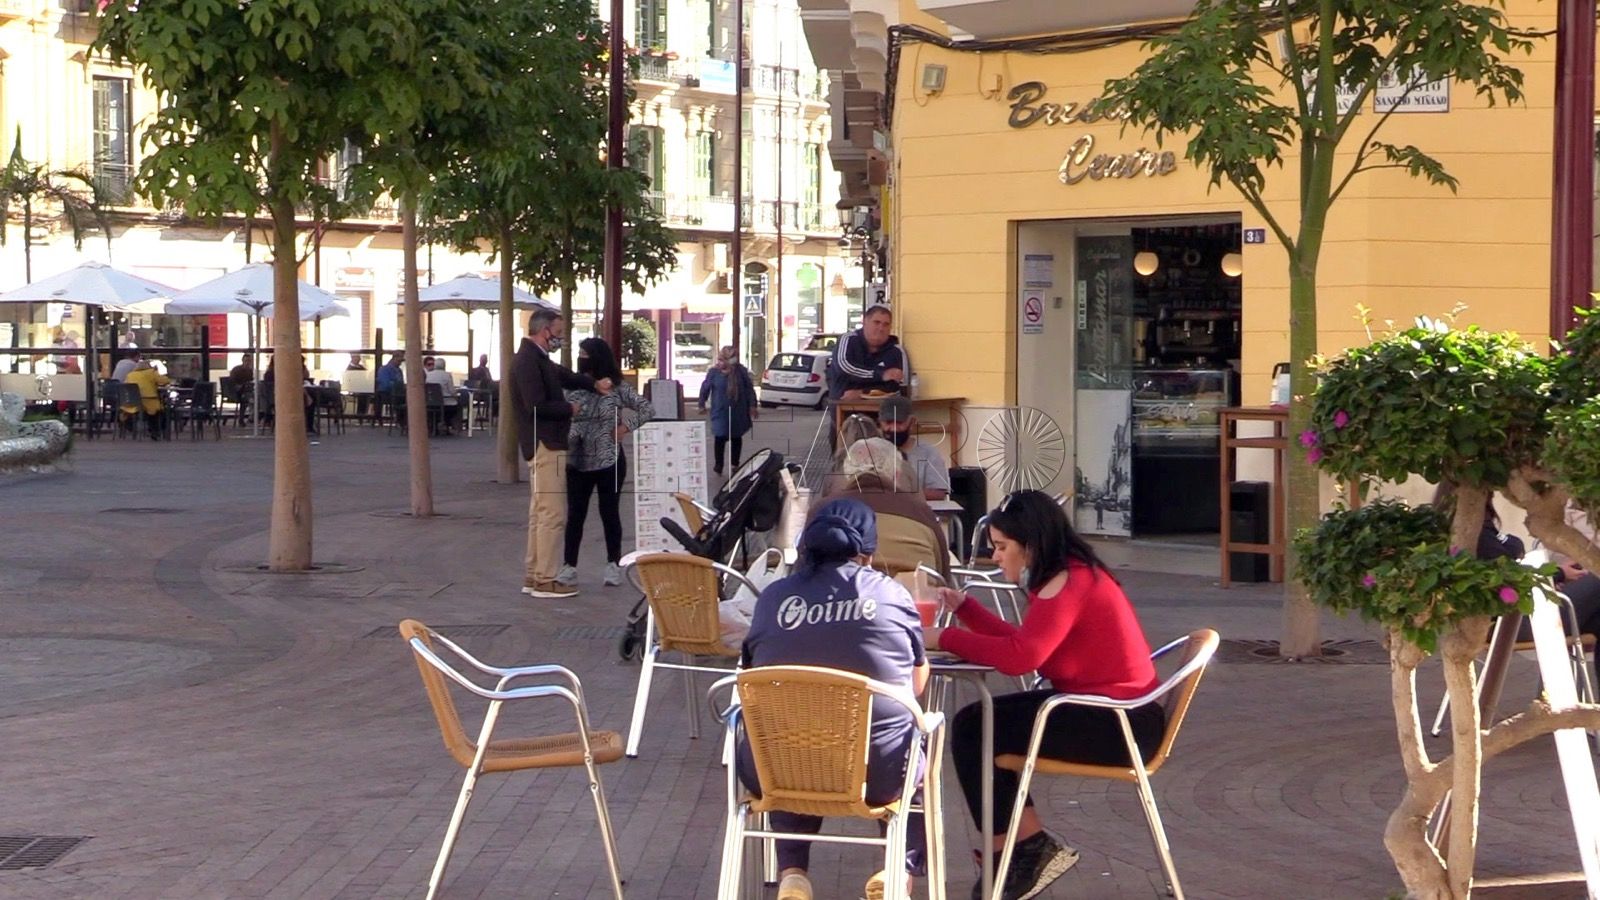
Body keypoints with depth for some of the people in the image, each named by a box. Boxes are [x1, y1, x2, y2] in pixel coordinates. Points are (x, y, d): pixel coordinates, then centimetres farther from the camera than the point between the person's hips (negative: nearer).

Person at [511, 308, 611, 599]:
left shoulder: (538, 359, 15)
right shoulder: (528, 361, -16)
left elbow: (564, 375, 30)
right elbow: (537, 406, -24)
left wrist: (593, 384, 12)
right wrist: (570, 408, -9)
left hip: (544, 445, 11)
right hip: (545, 445, -11)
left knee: (540, 513, 14)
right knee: (553, 514, -9)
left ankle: (532, 576, 18)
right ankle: (544, 581, -8)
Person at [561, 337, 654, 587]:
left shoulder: (617, 388, -4)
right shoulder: (573, 387, 4)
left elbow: (648, 410, -2)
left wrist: (625, 427, -10)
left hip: (609, 461, -2)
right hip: (578, 462, 2)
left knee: (609, 513, 6)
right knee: (575, 514, 3)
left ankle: (613, 565, 17)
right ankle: (569, 566, 7)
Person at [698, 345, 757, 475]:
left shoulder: (741, 371, -6)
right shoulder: (714, 372, -8)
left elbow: (749, 389, 1)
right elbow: (705, 388, 3)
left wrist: (752, 406, -1)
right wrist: (702, 404, 7)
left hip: (738, 411, 2)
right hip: (720, 411, -2)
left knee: (737, 437, 12)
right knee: (720, 438, -7)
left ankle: (735, 464, 28)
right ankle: (718, 465, 4)